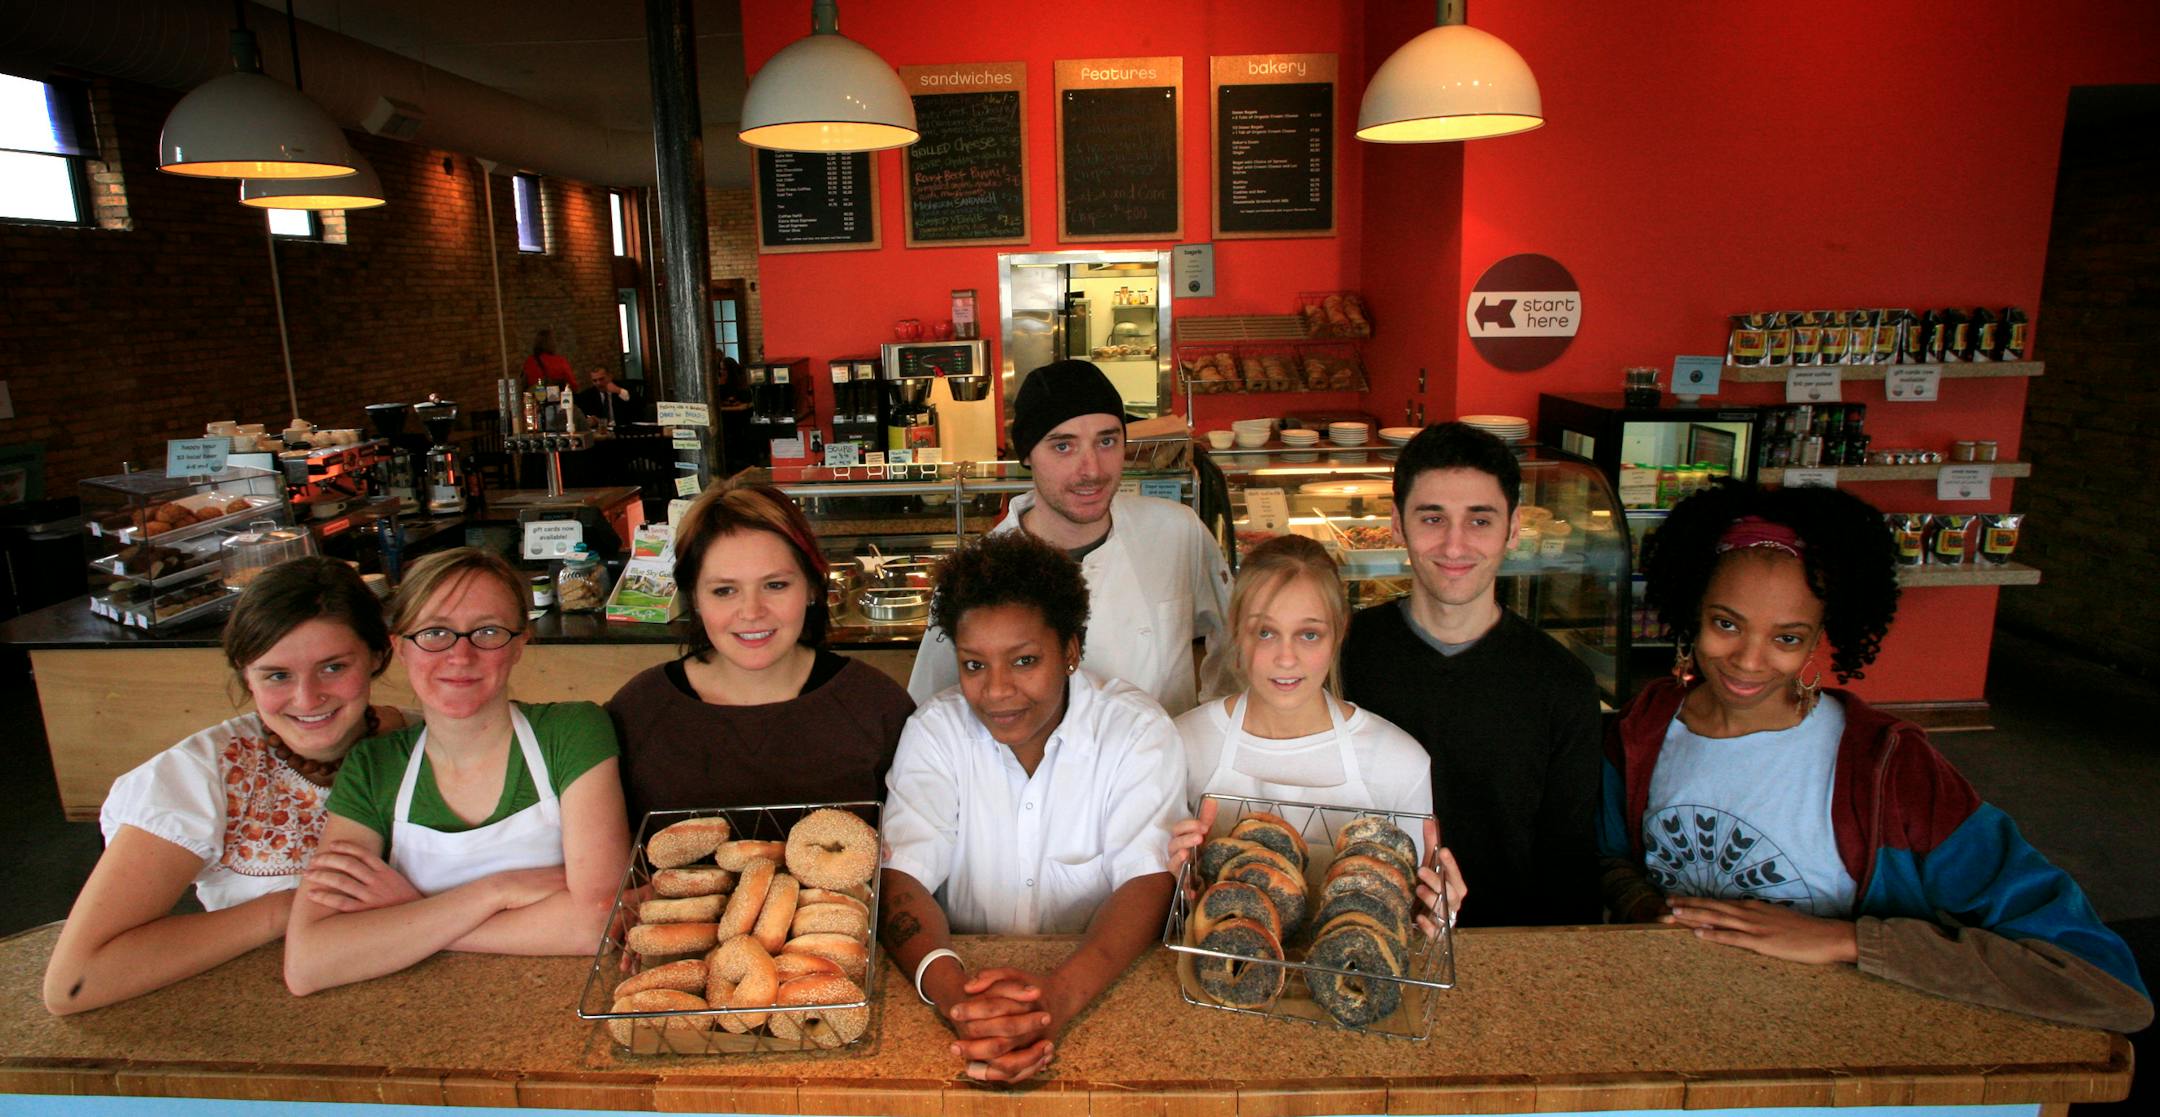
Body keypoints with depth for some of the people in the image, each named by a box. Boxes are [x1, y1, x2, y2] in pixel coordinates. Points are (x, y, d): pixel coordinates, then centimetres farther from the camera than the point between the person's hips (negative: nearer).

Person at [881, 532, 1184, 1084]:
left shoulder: (1139, 731, -8)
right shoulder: (934, 730, -3)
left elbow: (1148, 883, -15)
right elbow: (901, 876, -12)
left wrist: (1058, 996, -33)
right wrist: (949, 988, -33)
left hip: (1102, 989, 0)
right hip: (970, 971, 1)